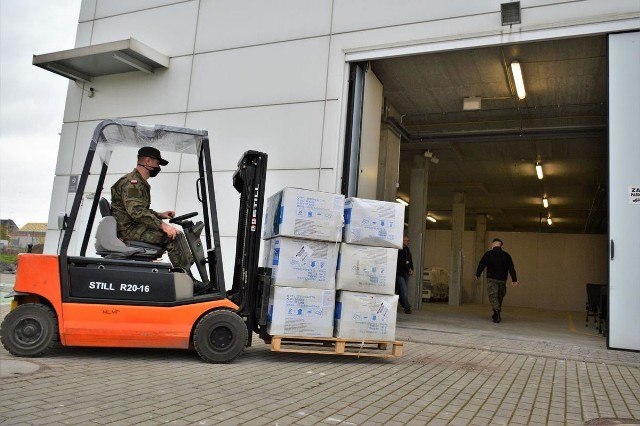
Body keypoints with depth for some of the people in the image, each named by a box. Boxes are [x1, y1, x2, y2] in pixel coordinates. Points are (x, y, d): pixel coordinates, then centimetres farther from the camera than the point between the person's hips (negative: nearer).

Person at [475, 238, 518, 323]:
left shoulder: (488, 254, -3)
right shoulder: (506, 255, 5)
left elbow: (481, 265, 0)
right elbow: (511, 268, 3)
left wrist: (477, 275, 13)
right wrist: (514, 280, 4)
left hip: (492, 279, -3)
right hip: (502, 280, 3)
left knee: (493, 296, -4)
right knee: (500, 297, 16)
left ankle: (497, 312, -23)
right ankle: (497, 314, 23)